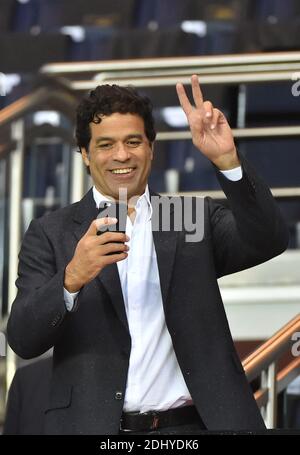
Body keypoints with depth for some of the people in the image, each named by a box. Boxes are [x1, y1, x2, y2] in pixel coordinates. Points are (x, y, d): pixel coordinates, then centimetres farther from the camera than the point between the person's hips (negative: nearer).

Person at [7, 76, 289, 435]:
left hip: (191, 426, 1)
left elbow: (269, 241, -7)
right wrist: (71, 279, -23)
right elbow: (23, 340, -5)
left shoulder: (195, 219, 9)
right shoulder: (51, 234, 5)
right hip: (94, 427, -1)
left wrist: (227, 160, -19)